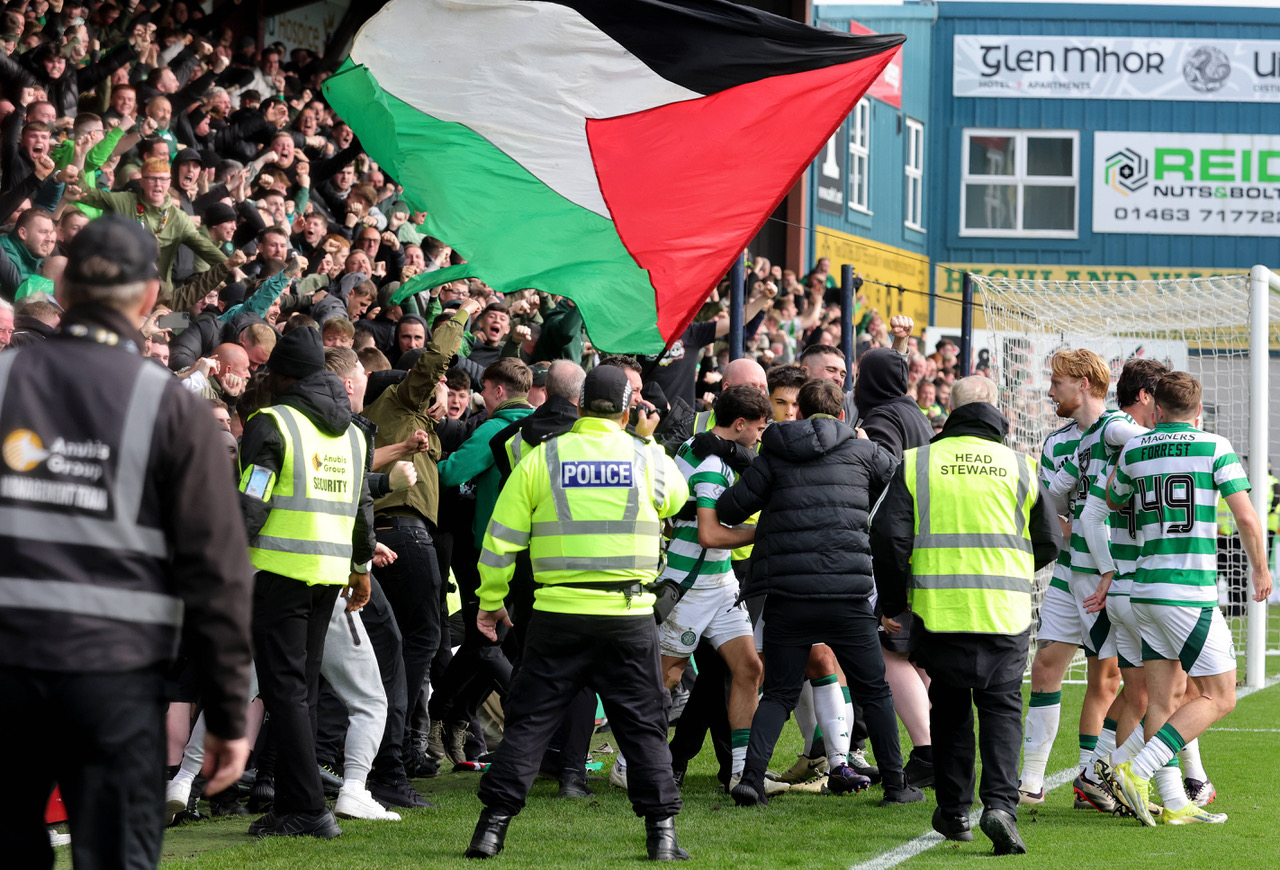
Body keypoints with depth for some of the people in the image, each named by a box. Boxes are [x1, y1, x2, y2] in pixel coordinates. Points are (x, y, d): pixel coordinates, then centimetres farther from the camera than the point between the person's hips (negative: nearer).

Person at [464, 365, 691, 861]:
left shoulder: (542, 458, 1)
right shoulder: (647, 459, 2)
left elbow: (502, 537, 2)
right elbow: (677, 498, 25)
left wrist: (490, 602, 11)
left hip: (559, 615, 0)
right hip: (629, 616, 0)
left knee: (529, 721, 5)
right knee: (643, 726, 9)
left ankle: (493, 825, 1)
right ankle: (662, 831, 6)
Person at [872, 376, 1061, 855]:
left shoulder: (916, 463, 2)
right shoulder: (1018, 466, 4)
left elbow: (888, 538, -3)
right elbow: (1048, 544, 9)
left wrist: (893, 604, 9)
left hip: (939, 610, 1)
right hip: (1004, 614, 0)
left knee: (950, 708, 16)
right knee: (1001, 707, 6)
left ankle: (953, 811, 20)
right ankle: (1000, 802, -13)